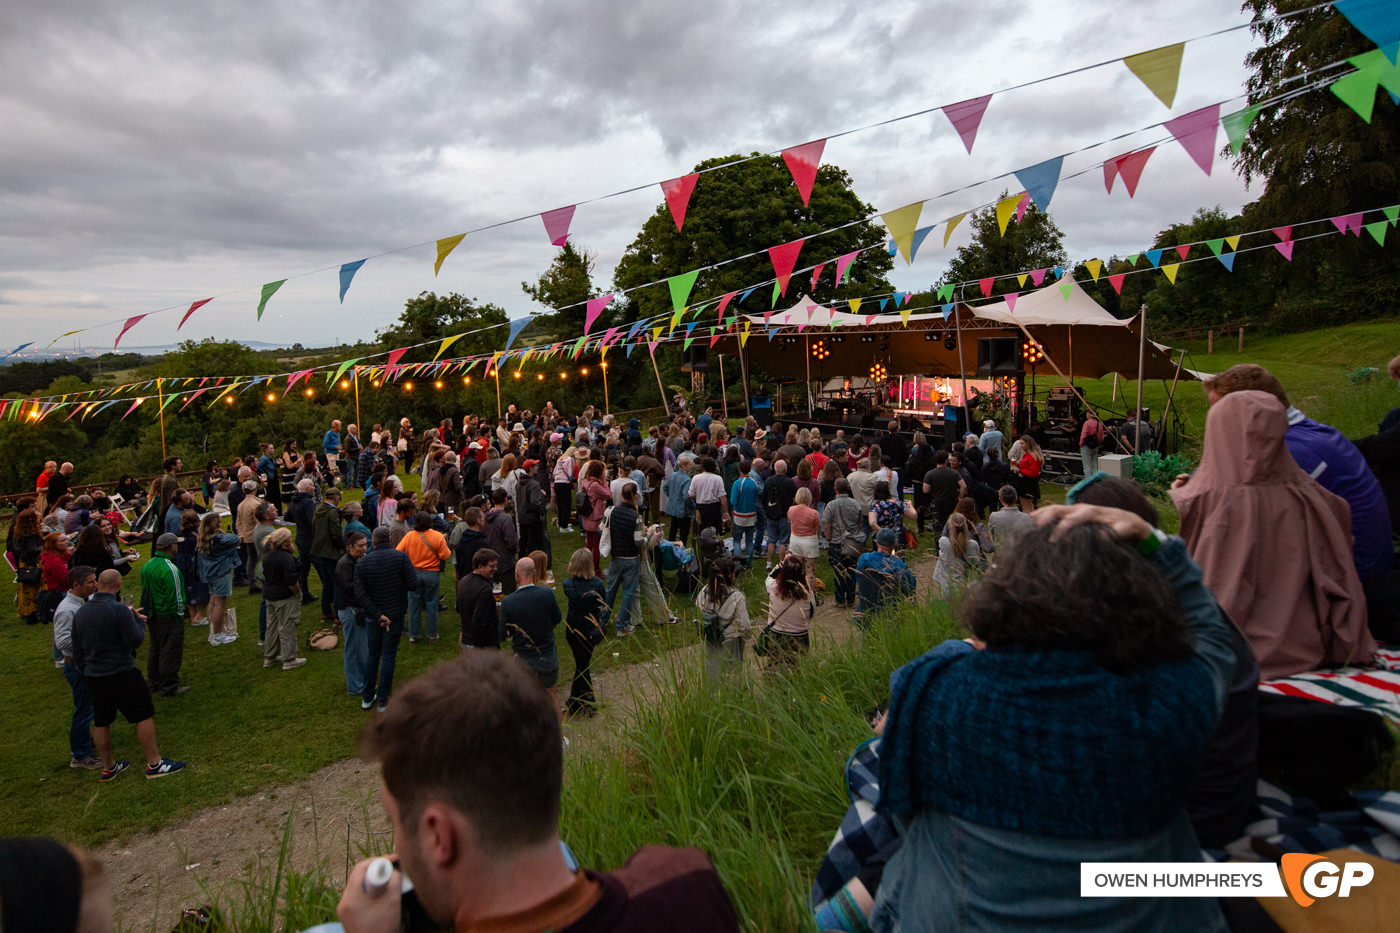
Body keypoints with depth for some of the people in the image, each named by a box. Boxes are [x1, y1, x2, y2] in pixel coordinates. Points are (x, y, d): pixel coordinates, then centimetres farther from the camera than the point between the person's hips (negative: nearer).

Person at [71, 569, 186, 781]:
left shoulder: (80, 613, 5)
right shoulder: (119, 610, -18)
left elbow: (77, 652, 11)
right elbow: (135, 641, -16)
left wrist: (86, 672, 22)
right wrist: (140, 620, 0)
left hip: (93, 676, 8)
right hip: (121, 674, -8)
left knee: (101, 722, 16)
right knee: (144, 716, 2)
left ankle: (108, 767, 29)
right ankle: (154, 763, 5)